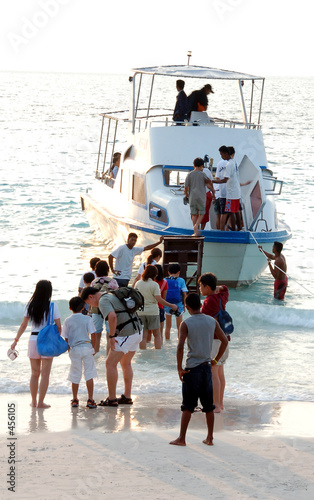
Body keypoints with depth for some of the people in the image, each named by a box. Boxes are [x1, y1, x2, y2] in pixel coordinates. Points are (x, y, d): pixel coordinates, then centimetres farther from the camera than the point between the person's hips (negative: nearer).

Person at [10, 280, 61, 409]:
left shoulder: (31, 306, 2)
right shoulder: (52, 306, -6)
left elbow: (23, 325, 4)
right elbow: (58, 326, -6)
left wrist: (16, 340, 12)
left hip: (33, 340, 3)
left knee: (35, 373, 14)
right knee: (45, 374, 3)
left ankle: (34, 401, 19)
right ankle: (40, 402, 3)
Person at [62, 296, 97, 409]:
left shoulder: (67, 321, 1)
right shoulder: (87, 319, -2)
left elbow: (66, 338, 3)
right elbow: (93, 334, -4)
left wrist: (69, 349, 15)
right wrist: (93, 348, 8)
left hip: (74, 349, 1)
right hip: (87, 348, -1)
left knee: (75, 376, 8)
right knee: (89, 374, 3)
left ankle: (75, 400, 14)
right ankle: (90, 400, 0)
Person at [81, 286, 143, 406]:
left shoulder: (103, 301, -11)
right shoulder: (111, 296, 19)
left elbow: (112, 316, -30)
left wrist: (111, 336, -21)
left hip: (126, 335, -10)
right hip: (137, 330, 10)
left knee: (110, 363, -2)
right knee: (126, 363, 21)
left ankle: (112, 399, -1)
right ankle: (127, 397, 24)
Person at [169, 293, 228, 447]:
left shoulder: (186, 324, -10)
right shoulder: (212, 321, 3)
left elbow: (180, 347, -19)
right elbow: (224, 341, 8)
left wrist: (179, 368, -11)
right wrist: (216, 360, 15)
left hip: (192, 368, -4)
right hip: (207, 367, 4)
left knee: (188, 406, 2)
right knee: (208, 406, 12)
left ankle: (182, 438, 6)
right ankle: (209, 438, 16)